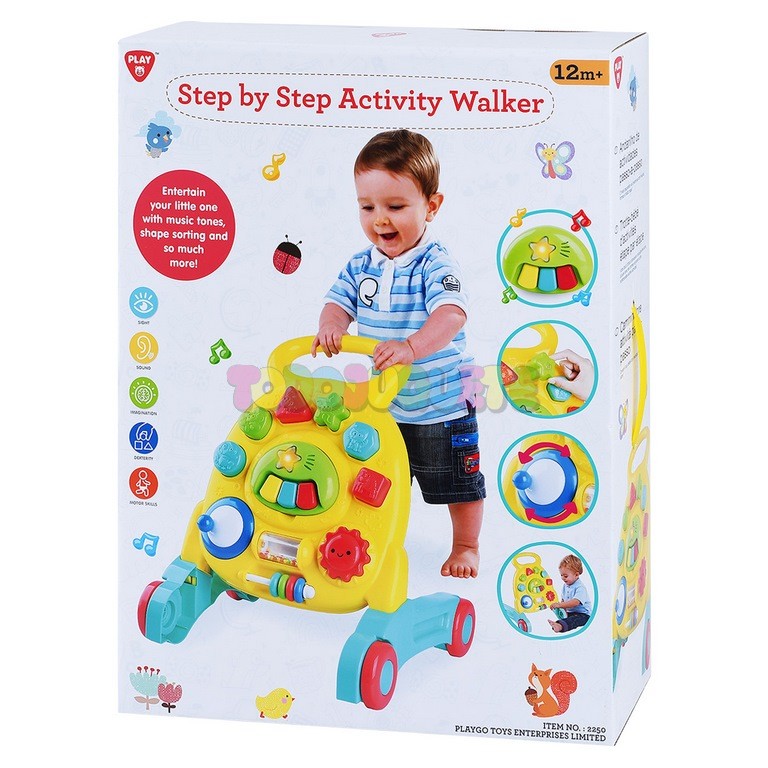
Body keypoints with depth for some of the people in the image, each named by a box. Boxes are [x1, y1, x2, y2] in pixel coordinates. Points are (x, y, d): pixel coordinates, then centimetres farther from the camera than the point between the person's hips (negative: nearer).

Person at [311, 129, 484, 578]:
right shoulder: (361, 267, -3)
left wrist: (412, 346, -52)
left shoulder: (435, 265, -22)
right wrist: (330, 326, -30)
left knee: (457, 482, 11)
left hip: (441, 406, -5)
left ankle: (466, 547, 31)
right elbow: (340, 302, -5)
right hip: (381, 404, 5)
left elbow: (451, 315, -36)